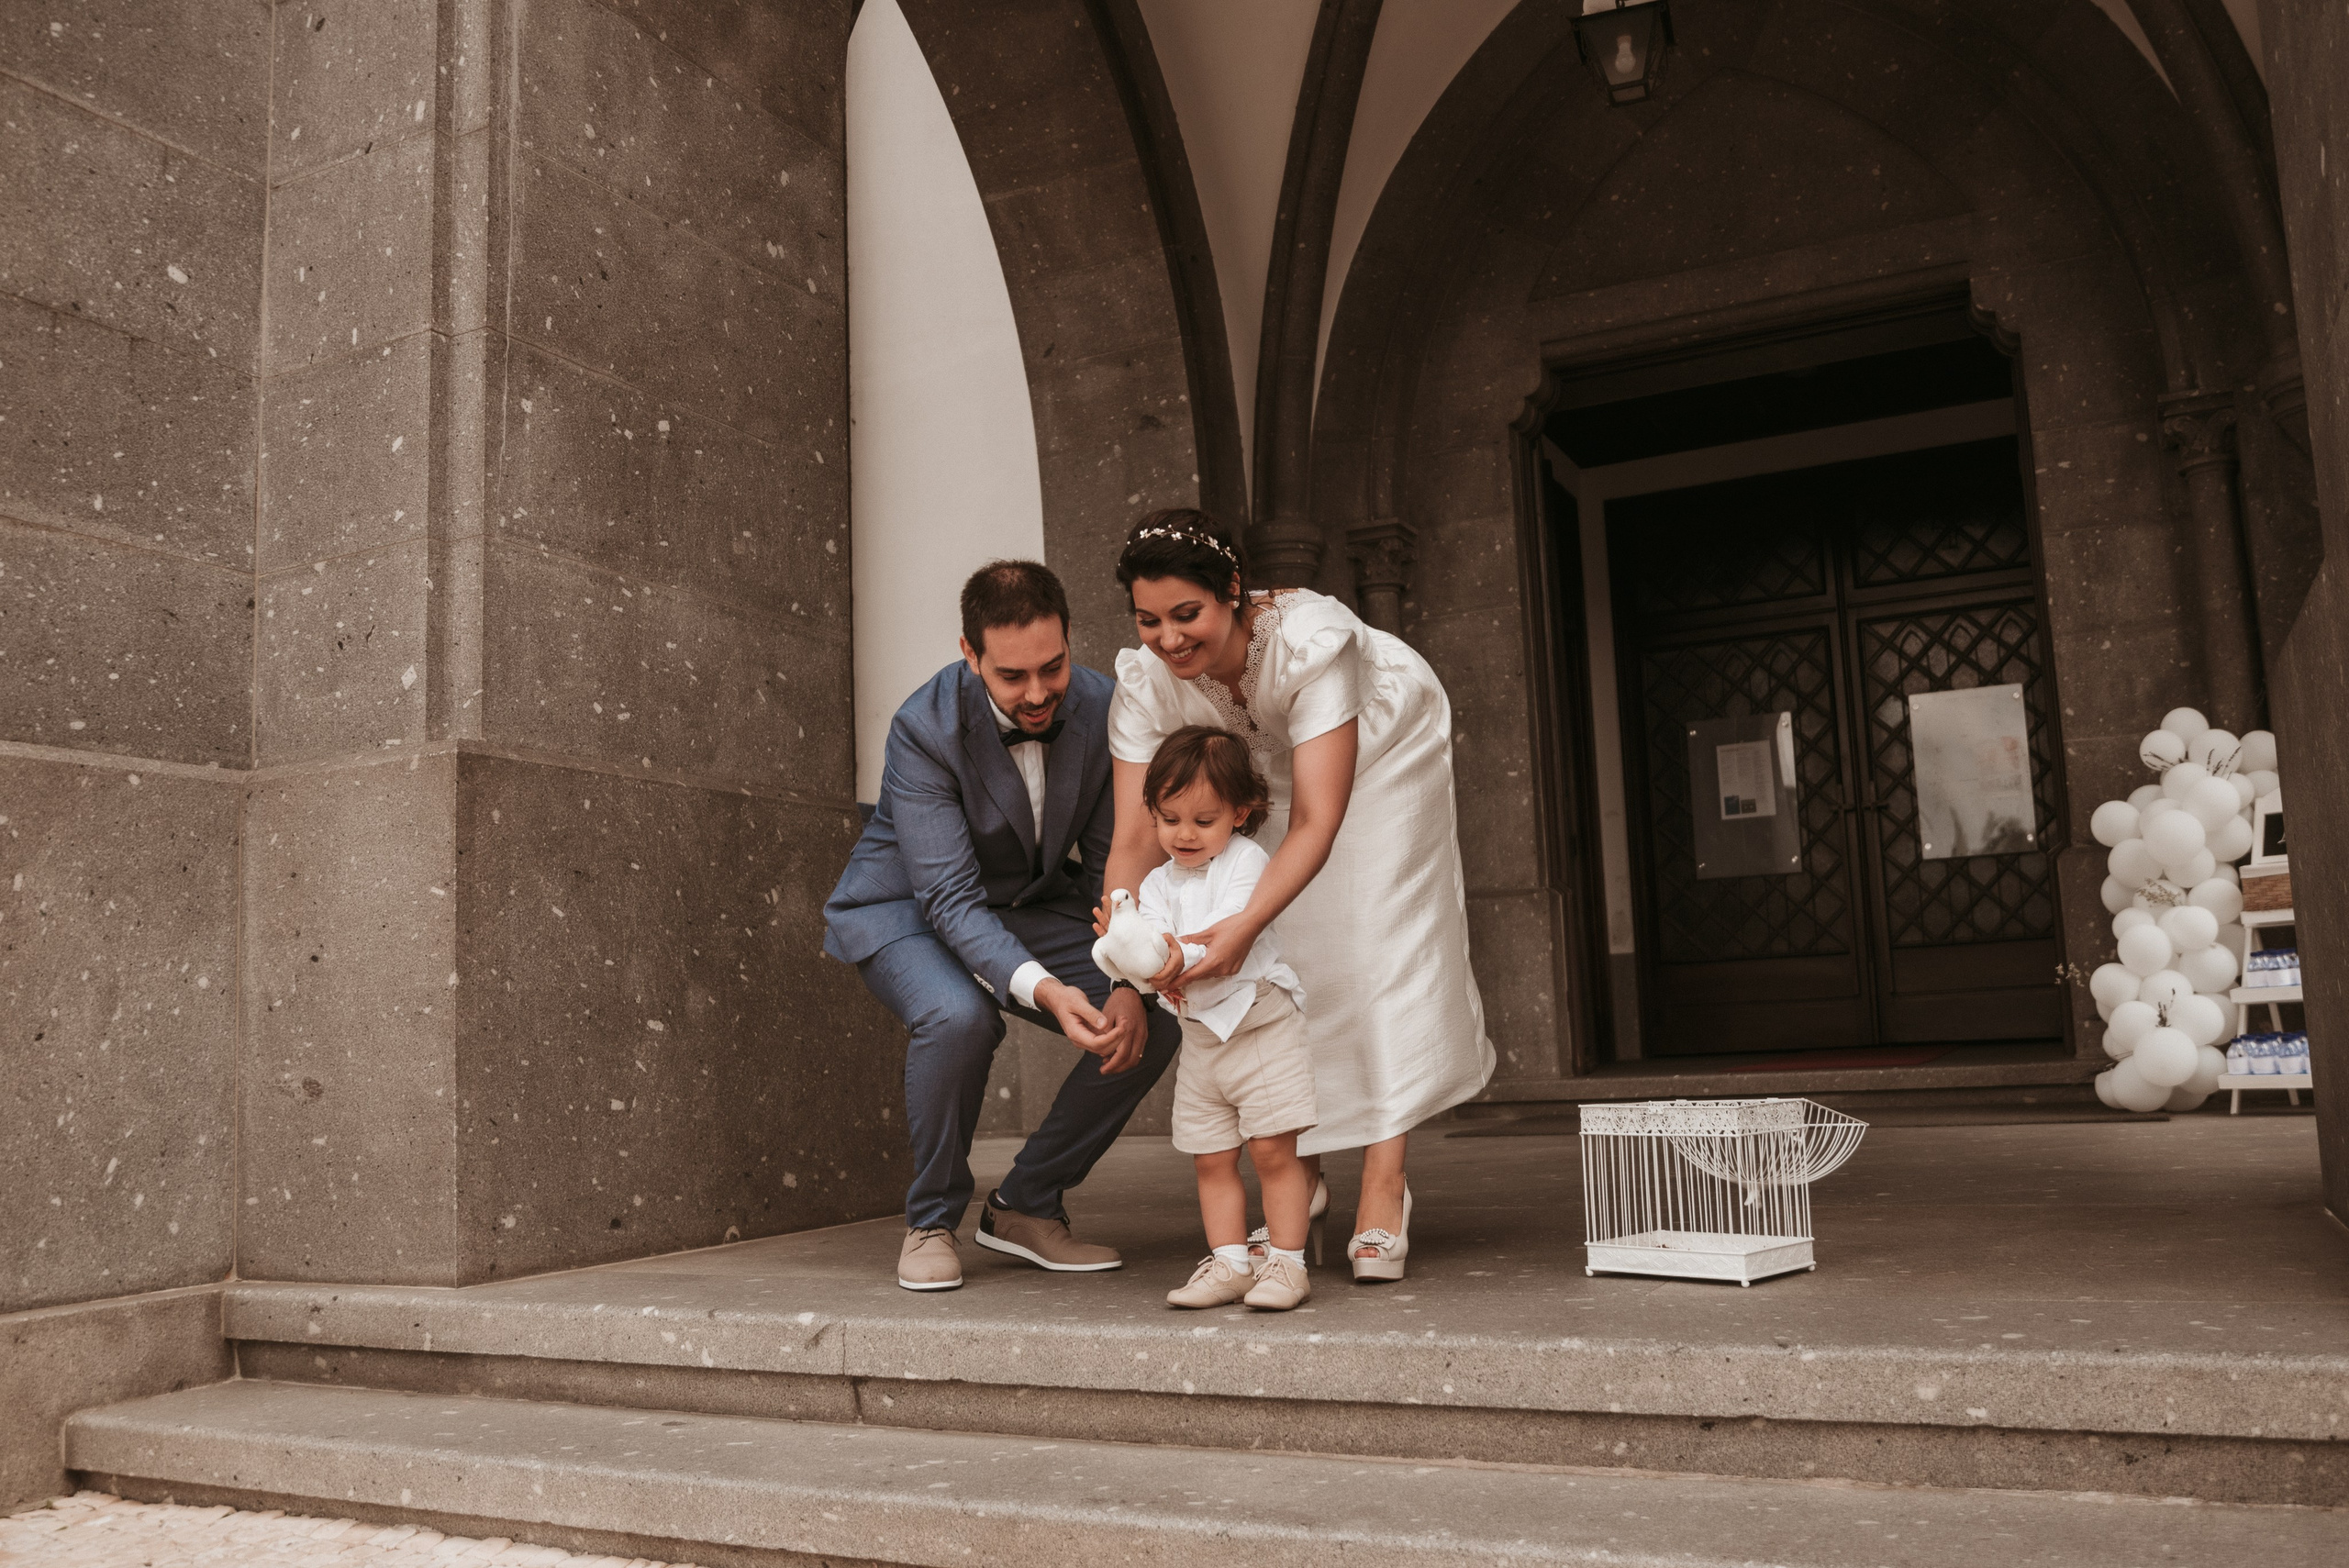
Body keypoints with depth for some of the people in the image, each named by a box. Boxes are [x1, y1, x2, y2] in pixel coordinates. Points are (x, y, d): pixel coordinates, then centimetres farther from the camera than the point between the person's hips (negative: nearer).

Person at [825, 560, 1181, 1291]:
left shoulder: (1102, 710, -16)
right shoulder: (925, 728, -28)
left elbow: (1116, 867, -9)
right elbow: (950, 898, -31)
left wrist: (1132, 984, -24)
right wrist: (1043, 989, -46)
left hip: (1034, 904, 4)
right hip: (909, 907, -4)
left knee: (1157, 1019, -15)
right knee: (958, 1016, -36)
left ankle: (1026, 1204, 3)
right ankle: (932, 1222, -9)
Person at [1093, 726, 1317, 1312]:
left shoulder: (1246, 862, -8)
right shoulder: (1159, 883, 8)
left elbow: (1232, 929, -22)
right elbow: (1153, 934, -8)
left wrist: (1184, 954, -39)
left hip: (1261, 1027, -5)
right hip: (1198, 1037, 6)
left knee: (1272, 1150, -5)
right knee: (1211, 1159, 8)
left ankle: (1286, 1263, 5)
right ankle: (1229, 1263, 17)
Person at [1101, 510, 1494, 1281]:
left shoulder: (1310, 642, -42)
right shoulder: (1144, 683, -30)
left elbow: (1317, 823, -46)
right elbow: (1136, 838, -32)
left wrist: (1245, 924, -60)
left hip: (1384, 748, -3)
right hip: (1267, 770, 4)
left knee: (1380, 949, -13)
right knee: (1280, 963, -3)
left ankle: (1384, 1186, -7)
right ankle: (1301, 1173, 14)